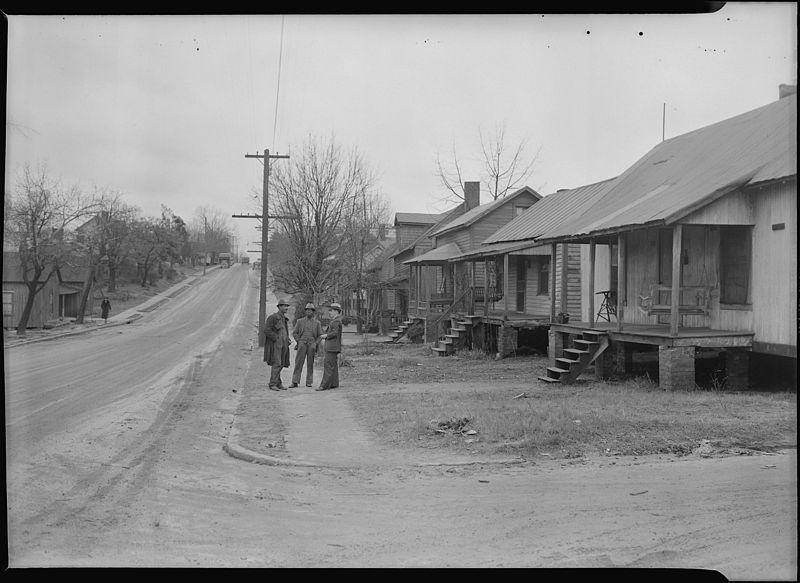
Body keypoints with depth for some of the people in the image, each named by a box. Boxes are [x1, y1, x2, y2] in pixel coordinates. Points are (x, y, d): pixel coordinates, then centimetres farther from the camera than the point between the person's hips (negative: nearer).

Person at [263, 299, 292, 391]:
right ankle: (272, 384, -14)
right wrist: (276, 338, -17)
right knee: (277, 364, -15)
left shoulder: (285, 319, 17)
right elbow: (266, 330, -15)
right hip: (275, 344, -8)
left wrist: (287, 340, 12)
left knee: (281, 365, 10)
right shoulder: (273, 317, -8)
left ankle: (278, 383, 17)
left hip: (283, 345, 8)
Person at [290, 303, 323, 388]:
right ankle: (295, 382, -7)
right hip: (302, 345, 0)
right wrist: (299, 342, -4)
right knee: (298, 363, -6)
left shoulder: (317, 323, 9)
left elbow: (320, 335, 9)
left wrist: (315, 344, -5)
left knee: (310, 364, 3)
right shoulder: (300, 321, 9)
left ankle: (309, 382, 9)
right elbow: (294, 333, 9)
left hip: (312, 345, 0)